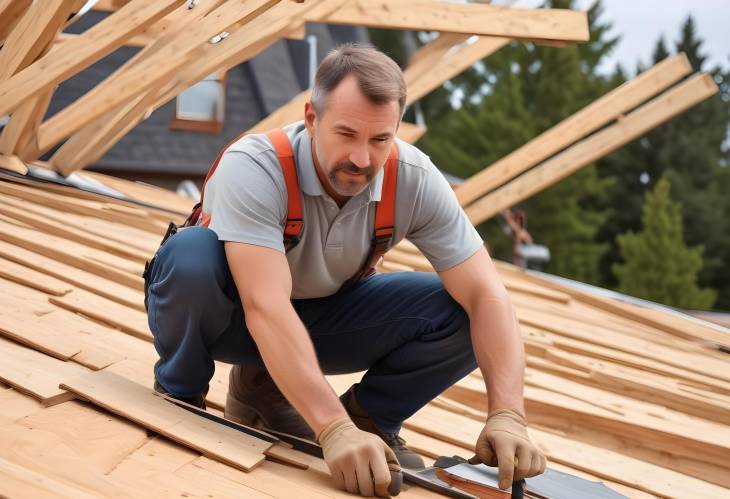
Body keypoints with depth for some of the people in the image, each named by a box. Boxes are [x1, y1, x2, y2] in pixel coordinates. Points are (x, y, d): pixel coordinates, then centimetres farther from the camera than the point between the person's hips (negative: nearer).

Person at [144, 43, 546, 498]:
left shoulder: (414, 179, -21)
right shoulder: (254, 167, -33)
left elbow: (486, 295, -24)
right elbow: (266, 309, -43)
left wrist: (507, 417, -38)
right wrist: (334, 430, -52)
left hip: (322, 316, 3)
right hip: (236, 317, -3)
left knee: (460, 312, -19)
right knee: (192, 257, -37)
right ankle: (179, 396, -7)